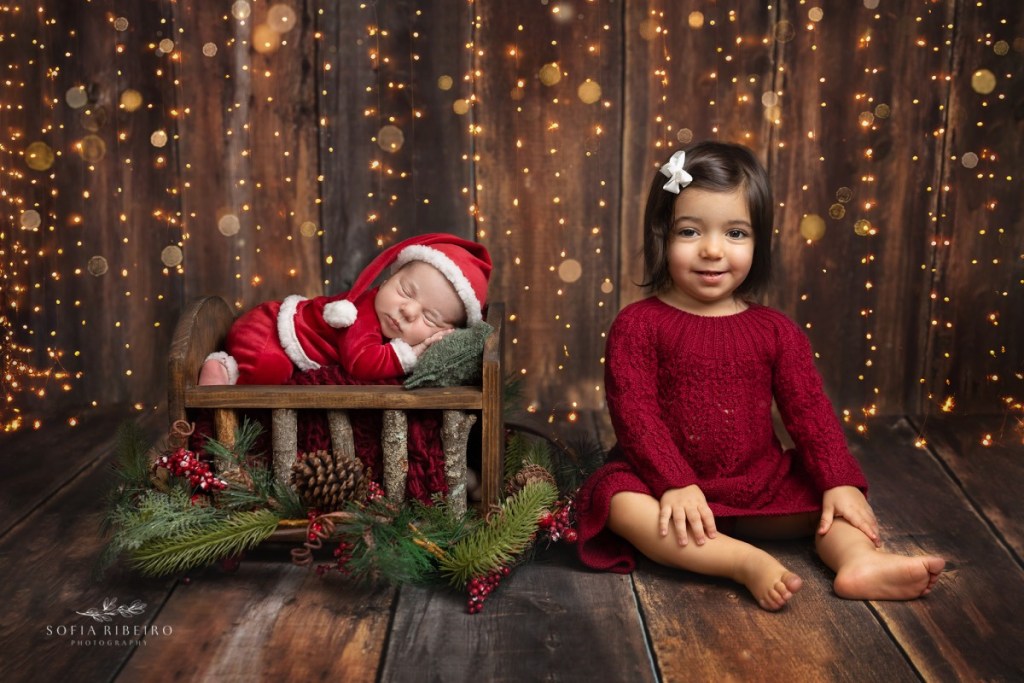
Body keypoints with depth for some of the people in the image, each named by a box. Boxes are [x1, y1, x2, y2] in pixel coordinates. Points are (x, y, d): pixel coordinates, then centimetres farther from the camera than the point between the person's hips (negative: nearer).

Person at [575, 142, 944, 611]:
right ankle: (748, 563, -40)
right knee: (621, 503, -32)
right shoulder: (637, 325, -8)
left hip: (760, 485, 4)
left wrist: (841, 482, -12)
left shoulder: (775, 331, 3)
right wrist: (675, 484, -24)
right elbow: (634, 412, -14)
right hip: (670, 484, -4)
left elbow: (809, 410, 0)